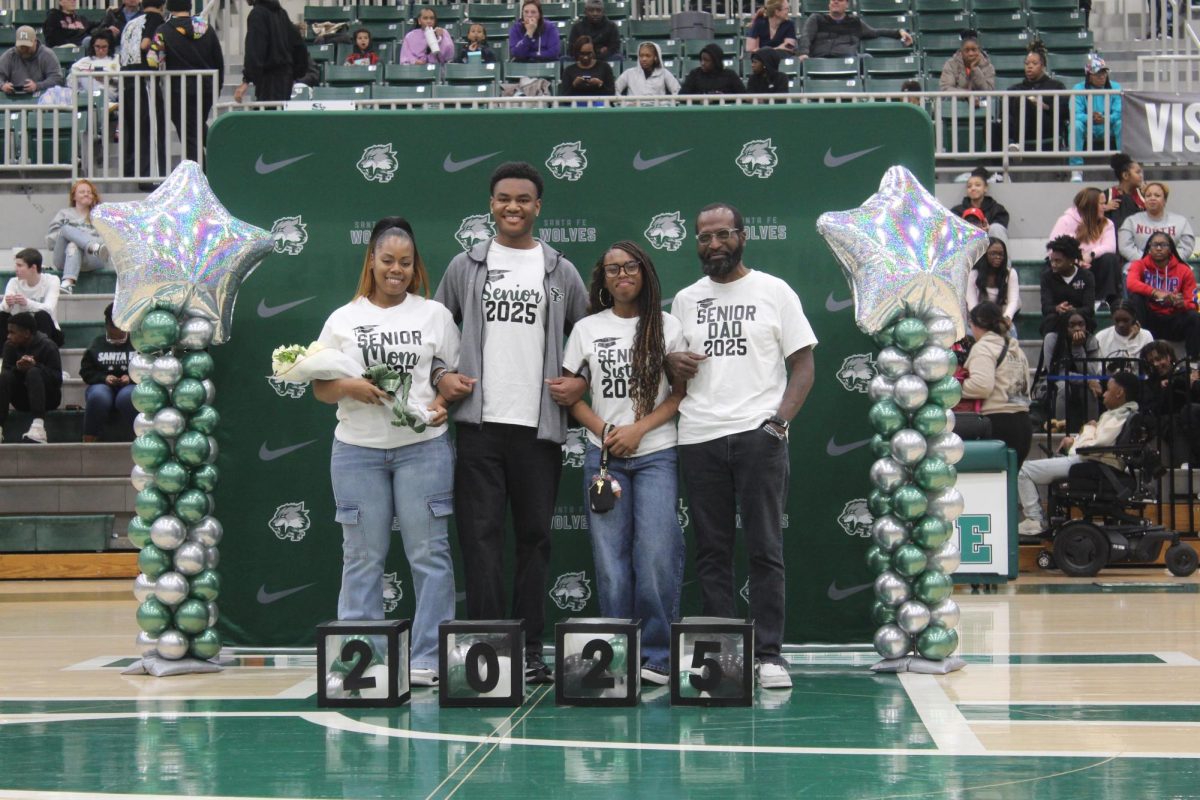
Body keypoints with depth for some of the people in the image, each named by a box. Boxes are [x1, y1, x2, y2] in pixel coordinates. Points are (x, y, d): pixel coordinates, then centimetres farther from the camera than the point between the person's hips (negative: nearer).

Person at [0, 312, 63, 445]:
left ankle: (39, 427, -52)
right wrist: (18, 368, -29)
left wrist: (35, 366, -31)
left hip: (47, 398, -4)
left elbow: (58, 379, -18)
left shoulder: (48, 346, -12)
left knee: (33, 372, -32)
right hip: (22, 399, 4)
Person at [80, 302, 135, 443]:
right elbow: (86, 371, 10)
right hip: (102, 385, 1)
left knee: (128, 397, -39)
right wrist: (104, 378, -8)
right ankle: (88, 444, -32)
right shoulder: (96, 344, 15)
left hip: (130, 385, -1)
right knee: (98, 397, -37)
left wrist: (131, 378, -14)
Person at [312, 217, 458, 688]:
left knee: (429, 553, -3)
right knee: (362, 557, 3)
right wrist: (349, 388, -11)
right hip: (358, 450, 1)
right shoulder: (344, 319, 10)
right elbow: (319, 387, 10)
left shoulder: (435, 314, 9)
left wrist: (443, 404, -10)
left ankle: (429, 659, 2)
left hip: (423, 446, -1)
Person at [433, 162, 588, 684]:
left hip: (540, 425, 1)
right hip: (479, 424, -1)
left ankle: (530, 650, 12)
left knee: (534, 538, 5)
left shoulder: (561, 271, 10)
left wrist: (581, 382, -1)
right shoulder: (465, 267, 9)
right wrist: (440, 377, -2)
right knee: (480, 536, -5)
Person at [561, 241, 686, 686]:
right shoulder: (587, 329, 9)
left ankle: (656, 656, -1)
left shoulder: (667, 327, 5)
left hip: (655, 454, -2)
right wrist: (604, 430, -8)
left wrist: (639, 429, -10)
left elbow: (682, 393, 2)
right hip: (603, 456, 2)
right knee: (610, 558, 2)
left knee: (656, 554, -11)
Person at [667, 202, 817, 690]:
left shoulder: (774, 292, 4)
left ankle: (769, 655, 0)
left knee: (765, 549, -3)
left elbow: (803, 365, 1)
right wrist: (671, 365, -2)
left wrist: (780, 418, -12)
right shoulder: (684, 300, 15)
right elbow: (673, 364, 23)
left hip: (758, 435, -4)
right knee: (711, 552, 6)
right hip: (698, 439, 4)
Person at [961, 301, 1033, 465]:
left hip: (998, 423, -8)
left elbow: (982, 385, -20)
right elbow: (1024, 386, 18)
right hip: (1023, 423, 8)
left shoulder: (983, 347, -7)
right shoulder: (1016, 349, 18)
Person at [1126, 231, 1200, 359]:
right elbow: (1130, 283, -23)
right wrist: (1156, 293, -38)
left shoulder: (1184, 270, 2)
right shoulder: (1140, 265, 0)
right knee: (1135, 297, -26)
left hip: (1173, 322, 1)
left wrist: (1181, 304, -26)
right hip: (1149, 319, -1)